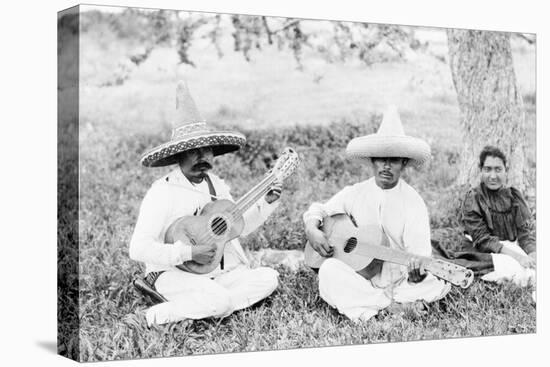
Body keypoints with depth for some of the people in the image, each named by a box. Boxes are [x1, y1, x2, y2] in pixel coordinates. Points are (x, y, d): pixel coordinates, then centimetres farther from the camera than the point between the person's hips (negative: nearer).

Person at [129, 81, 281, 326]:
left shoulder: (216, 184, 9)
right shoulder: (163, 192, -15)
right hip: (175, 273, -7)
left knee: (268, 278, -12)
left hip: (219, 272, 7)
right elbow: (138, 249, -20)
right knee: (220, 302, -33)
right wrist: (188, 253, -25)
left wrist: (266, 203, 4)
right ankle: (159, 315, -15)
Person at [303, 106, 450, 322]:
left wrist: (416, 274, -38)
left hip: (400, 282, -1)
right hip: (359, 278, 2)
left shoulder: (413, 203, -7)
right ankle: (395, 307, -25)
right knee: (329, 270, -29)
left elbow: (420, 254, -14)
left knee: (438, 283, -28)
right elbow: (317, 210, 14)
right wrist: (312, 230, -10)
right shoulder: (355, 194, 3)